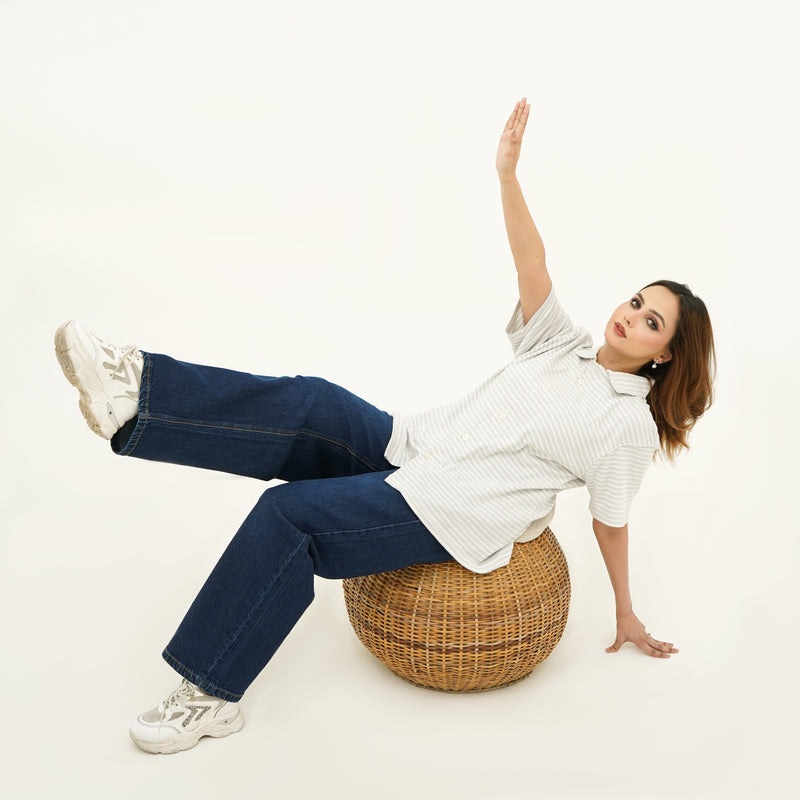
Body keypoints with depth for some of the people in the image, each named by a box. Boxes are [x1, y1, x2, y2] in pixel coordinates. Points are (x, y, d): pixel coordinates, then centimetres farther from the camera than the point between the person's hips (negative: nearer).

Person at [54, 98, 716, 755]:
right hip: (410, 448, 6)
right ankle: (137, 392, -27)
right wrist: (508, 173, -14)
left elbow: (610, 522, 2)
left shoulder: (630, 424, -4)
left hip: (451, 519, -6)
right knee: (309, 405, -20)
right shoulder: (567, 348, 10)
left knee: (288, 513, -20)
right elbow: (532, 267, -2)